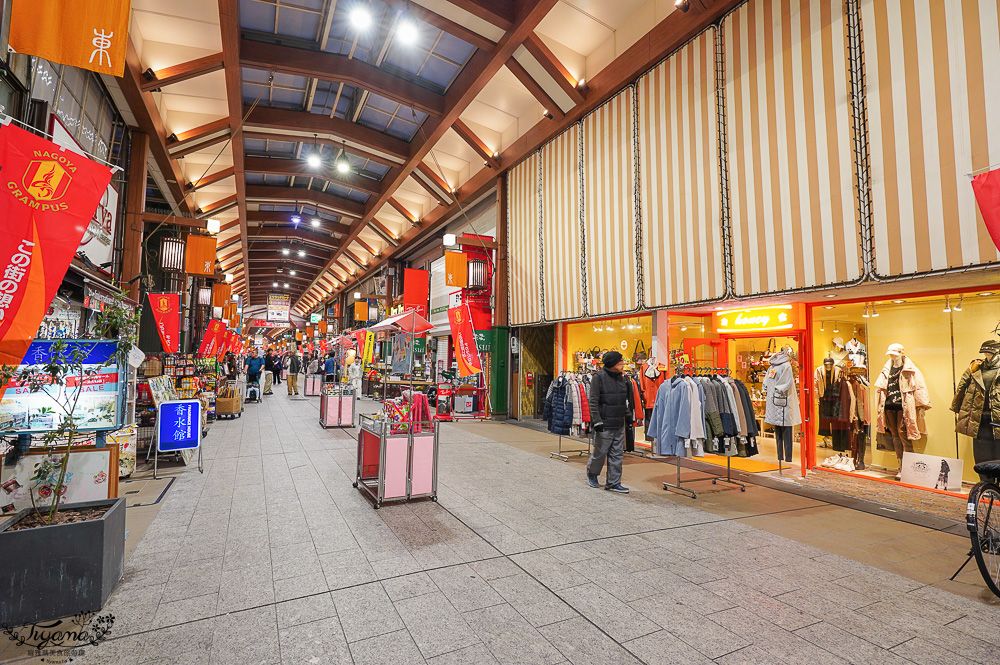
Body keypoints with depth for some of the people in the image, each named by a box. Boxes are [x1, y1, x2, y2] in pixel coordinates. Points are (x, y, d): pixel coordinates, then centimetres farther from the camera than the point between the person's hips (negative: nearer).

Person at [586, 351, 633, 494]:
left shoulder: (621, 377, 11)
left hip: (619, 424, 7)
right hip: (605, 424, -7)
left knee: (617, 454, 9)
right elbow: (593, 401, -13)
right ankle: (591, 473, 31)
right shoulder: (599, 377, -10)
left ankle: (613, 482, 20)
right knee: (600, 452, 5)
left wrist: (628, 415, 18)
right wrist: (597, 421, -18)